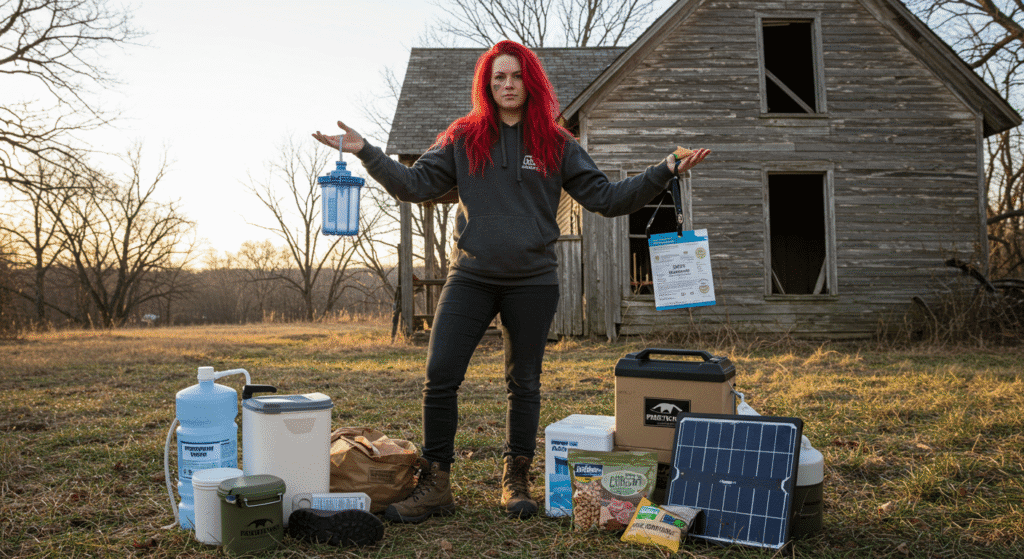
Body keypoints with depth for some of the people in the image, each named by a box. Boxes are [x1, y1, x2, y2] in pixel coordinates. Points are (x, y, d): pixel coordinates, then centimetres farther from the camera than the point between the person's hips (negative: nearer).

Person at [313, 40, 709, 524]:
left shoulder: (555, 144, 4)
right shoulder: (462, 139, 5)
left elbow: (606, 198, 3)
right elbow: (415, 185, 2)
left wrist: (664, 172, -6)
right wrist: (367, 153, -8)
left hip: (532, 282, 0)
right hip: (470, 278, 0)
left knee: (524, 383, 10)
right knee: (439, 377, -7)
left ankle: (515, 481, 27)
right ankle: (434, 486, 6)